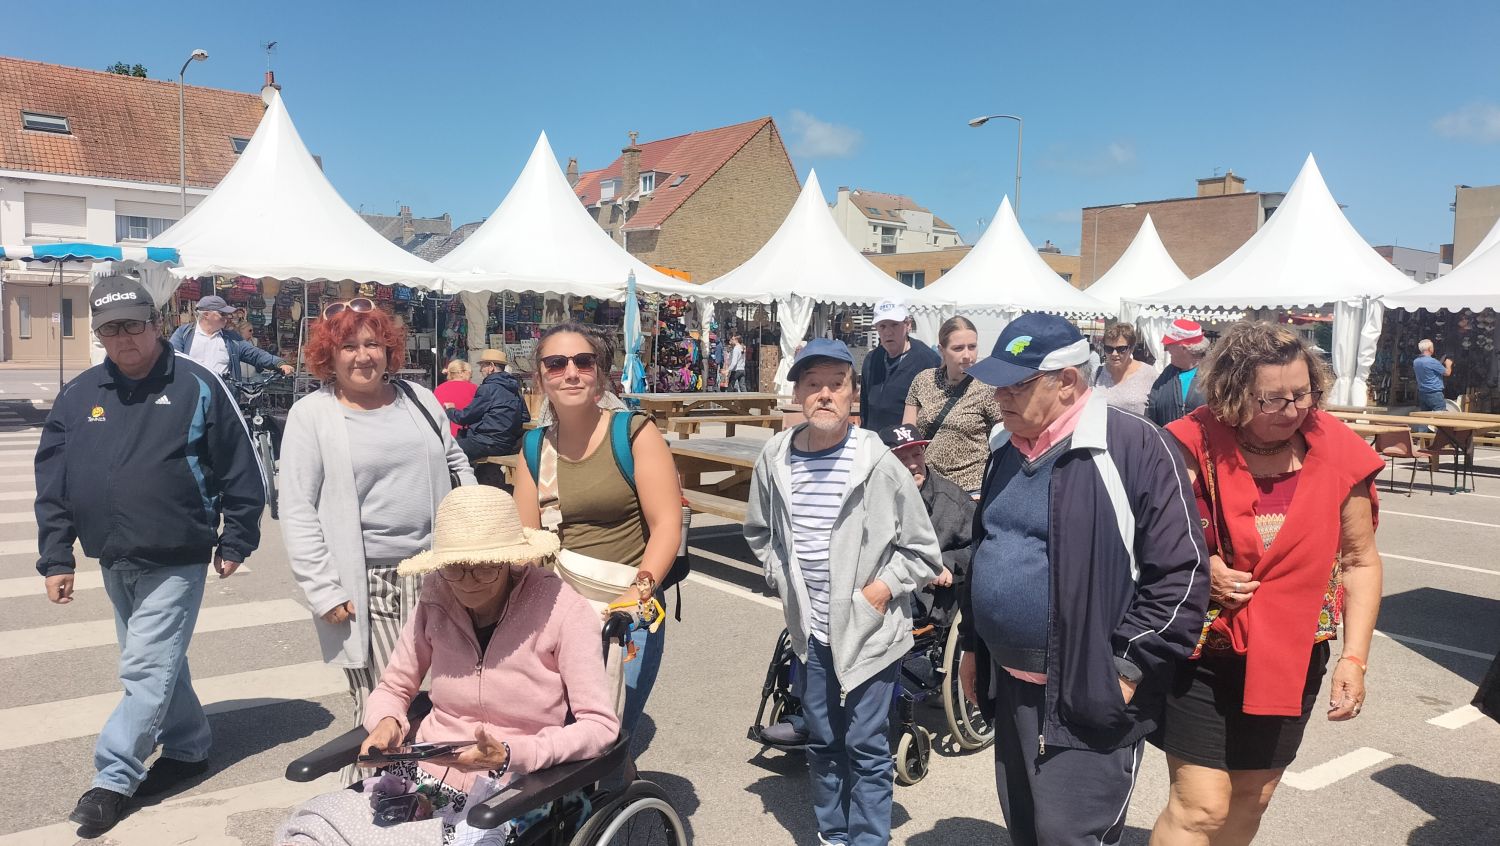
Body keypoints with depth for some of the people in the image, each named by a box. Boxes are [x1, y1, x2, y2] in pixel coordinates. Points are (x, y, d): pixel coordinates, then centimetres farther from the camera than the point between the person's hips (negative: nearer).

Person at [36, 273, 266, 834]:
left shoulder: (197, 387, -8)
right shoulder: (78, 396, 3)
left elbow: (239, 470, -5)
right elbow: (52, 484, 7)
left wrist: (235, 541, -5)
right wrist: (56, 559, 3)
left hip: (176, 562, -5)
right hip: (114, 562, 5)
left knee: (147, 671, -4)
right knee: (159, 663, 18)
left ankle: (114, 778, 9)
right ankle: (188, 748, 34)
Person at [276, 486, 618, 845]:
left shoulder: (560, 610, -12)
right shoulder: (437, 600, 1)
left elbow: (601, 725, -13)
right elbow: (392, 688, 13)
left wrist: (508, 755, -25)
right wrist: (387, 723, -11)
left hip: (499, 797, -4)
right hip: (419, 778, 5)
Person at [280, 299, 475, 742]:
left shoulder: (418, 398, 11)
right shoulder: (310, 415, -1)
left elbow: (457, 465, 20)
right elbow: (297, 512, -4)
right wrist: (324, 591, -10)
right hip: (364, 585, -4)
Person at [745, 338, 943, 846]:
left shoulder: (879, 464, -15)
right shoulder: (775, 458, -4)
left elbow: (921, 550, -6)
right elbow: (759, 531, 15)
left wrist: (881, 589, -14)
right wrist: (781, 577, 5)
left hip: (869, 628, -4)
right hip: (811, 628, 4)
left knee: (866, 747, 4)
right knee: (822, 741, 19)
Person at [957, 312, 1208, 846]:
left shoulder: (1134, 447, -15)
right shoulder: (1007, 450, 9)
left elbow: (1181, 570, -16)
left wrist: (1128, 667, -16)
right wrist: (973, 644, 20)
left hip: (1090, 697, -8)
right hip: (1011, 686, 8)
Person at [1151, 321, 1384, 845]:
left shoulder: (1339, 454, -7)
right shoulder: (1194, 448, -16)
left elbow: (1360, 561, 3)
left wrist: (1355, 658, -3)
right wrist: (1196, 568, -23)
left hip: (1290, 660, 4)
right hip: (1202, 653, -4)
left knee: (1251, 799, 18)